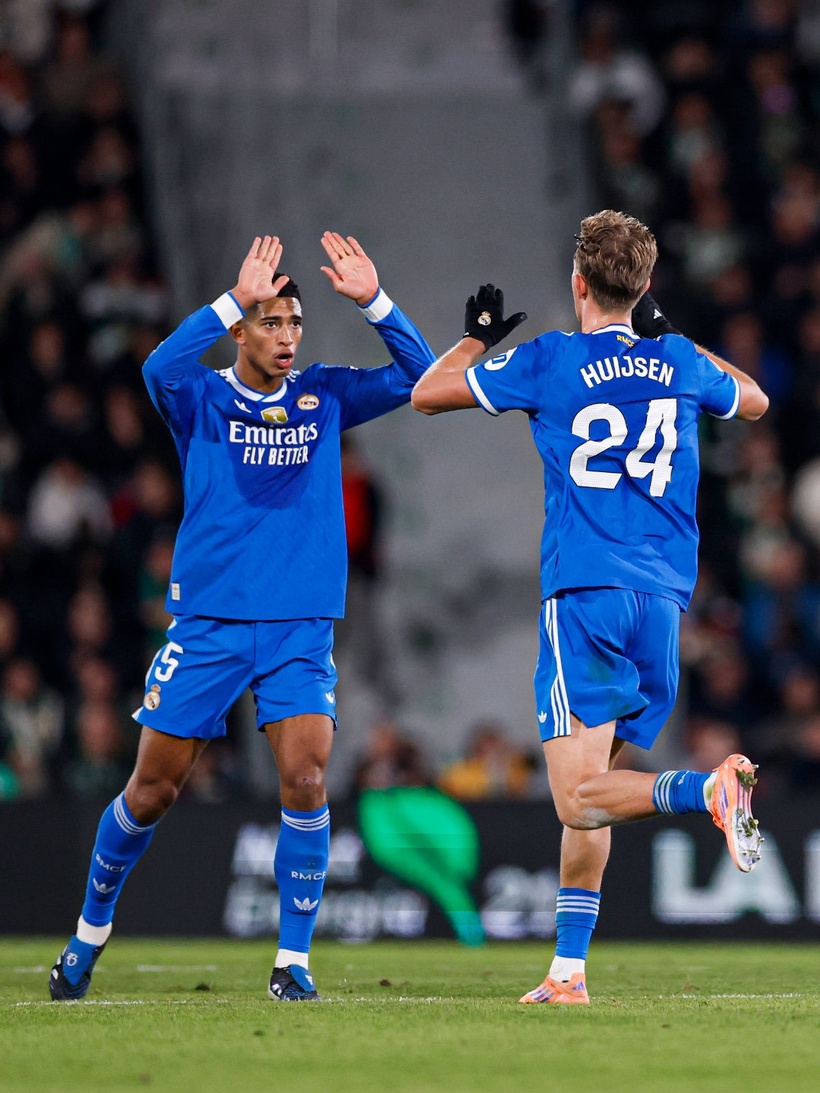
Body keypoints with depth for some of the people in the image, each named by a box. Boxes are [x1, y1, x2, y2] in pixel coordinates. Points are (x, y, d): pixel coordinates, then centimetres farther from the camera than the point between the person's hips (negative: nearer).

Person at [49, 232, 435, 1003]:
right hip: (207, 622, -1)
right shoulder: (201, 400, 0)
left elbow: (418, 376, 1)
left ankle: (293, 960, -5)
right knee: (152, 790, 4)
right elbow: (159, 368, -23)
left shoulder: (325, 398, 8)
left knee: (305, 779, -15)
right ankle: (91, 930, 27)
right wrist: (235, 299, -28)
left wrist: (373, 301, -12)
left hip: (300, 628, 1)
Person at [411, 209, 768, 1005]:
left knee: (581, 796, -12)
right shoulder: (679, 363, 11)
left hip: (585, 593, -5)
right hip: (664, 599, 5)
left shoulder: (550, 362, -1)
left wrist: (477, 336, 25)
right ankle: (568, 970, 10)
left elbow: (426, 394, 9)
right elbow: (752, 401, 33)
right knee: (586, 796, 12)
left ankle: (710, 787, -37)